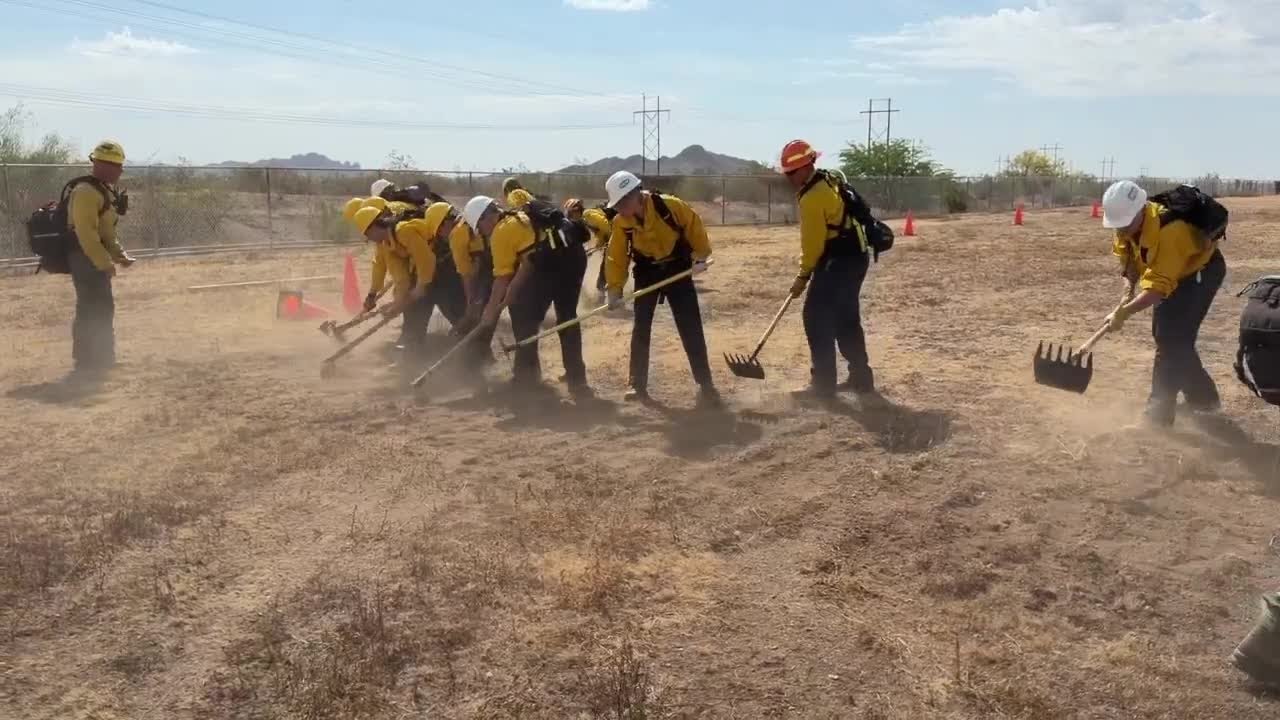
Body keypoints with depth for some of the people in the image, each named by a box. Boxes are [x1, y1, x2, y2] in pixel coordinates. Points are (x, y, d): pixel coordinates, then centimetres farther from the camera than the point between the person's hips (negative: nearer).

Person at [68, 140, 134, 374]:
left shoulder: (105, 190, 15)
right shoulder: (86, 191, -17)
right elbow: (86, 232, -23)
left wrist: (120, 255, 12)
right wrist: (104, 263, -24)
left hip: (95, 258, 10)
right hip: (85, 258, -10)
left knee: (103, 308, 15)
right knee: (91, 308, -7)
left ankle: (100, 357, 24)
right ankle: (86, 360, -1)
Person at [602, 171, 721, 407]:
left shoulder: (670, 206, -26)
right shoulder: (621, 222, -16)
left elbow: (694, 226, -10)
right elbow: (616, 257, -9)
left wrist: (700, 256, -5)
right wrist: (615, 290, -12)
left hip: (678, 269, -2)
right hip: (646, 272, 3)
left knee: (691, 329, -6)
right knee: (641, 329, 1)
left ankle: (706, 385, -2)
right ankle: (637, 384, 11)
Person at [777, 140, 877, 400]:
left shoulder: (812, 197, -18)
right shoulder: (829, 180, 13)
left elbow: (813, 241, -16)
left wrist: (803, 275, -5)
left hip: (840, 259, -10)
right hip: (855, 255, 10)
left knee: (817, 318, -5)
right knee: (847, 320, 16)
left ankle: (822, 383, -1)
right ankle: (861, 378, 23)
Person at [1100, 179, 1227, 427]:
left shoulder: (1169, 230, -40)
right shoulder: (1128, 224, -16)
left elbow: (1160, 286, -41)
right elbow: (1130, 262, -6)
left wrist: (1124, 312, -47)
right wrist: (1127, 294, -23)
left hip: (1201, 271, -9)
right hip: (1174, 270, 9)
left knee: (1172, 338, -16)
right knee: (1164, 333, 13)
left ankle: (1159, 412, -12)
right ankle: (1203, 396, 30)